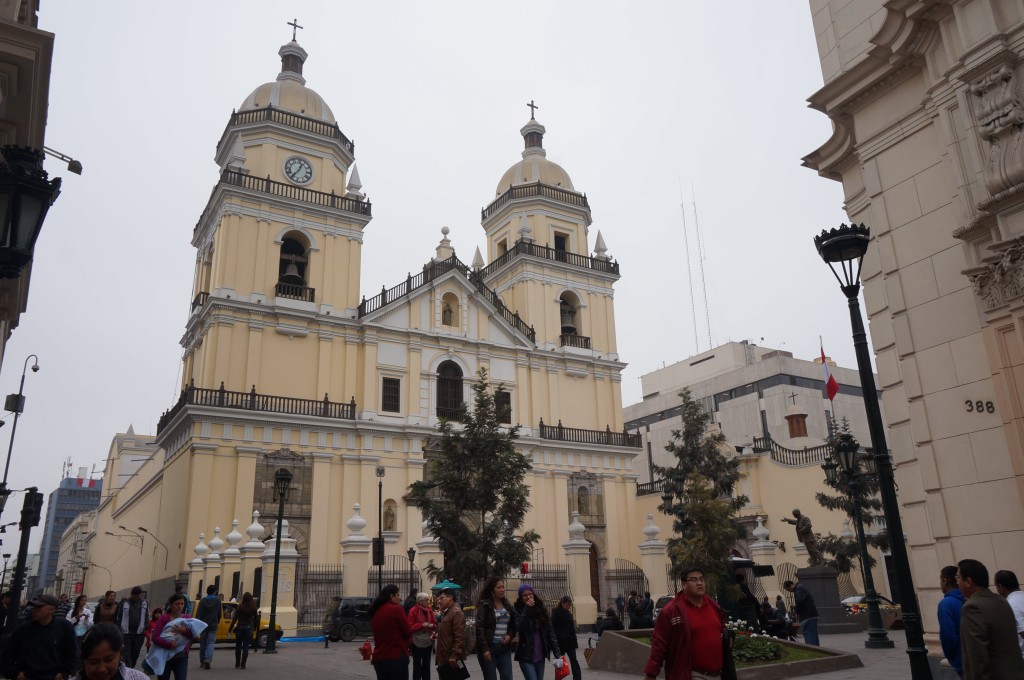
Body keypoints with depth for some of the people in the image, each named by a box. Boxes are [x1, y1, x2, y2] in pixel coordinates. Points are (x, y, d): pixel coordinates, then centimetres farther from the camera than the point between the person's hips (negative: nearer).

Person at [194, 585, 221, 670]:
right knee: (210, 643, -2)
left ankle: (202, 662, 21)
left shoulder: (202, 600, -3)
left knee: (203, 644, 13)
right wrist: (217, 622, 20)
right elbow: (219, 613, 5)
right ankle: (208, 660, -21)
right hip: (213, 626, -1)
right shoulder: (218, 600, -2)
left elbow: (198, 614, -10)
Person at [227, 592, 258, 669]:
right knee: (246, 646, 3)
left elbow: (235, 618, -8)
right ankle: (243, 664, 0)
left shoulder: (240, 606, -8)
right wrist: (254, 627, 17)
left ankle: (237, 664, 17)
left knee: (238, 646, 12)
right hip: (249, 628, 1)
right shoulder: (253, 608, -1)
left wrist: (230, 628, -4)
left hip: (240, 627, -1)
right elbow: (256, 618, 5)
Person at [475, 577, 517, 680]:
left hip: (504, 647, 5)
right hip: (489, 647, -5)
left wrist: (510, 635, -2)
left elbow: (513, 625, 19)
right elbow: (480, 628, -12)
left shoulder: (508, 605, 11)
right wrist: (485, 649, -18)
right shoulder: (484, 605, -7)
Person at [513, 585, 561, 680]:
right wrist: (527, 609, -22)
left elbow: (550, 631, 5)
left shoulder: (541, 609, 6)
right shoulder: (518, 611, -5)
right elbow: (520, 627, -22)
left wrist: (557, 653, 0)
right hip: (526, 655, -4)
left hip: (540, 654, 4)